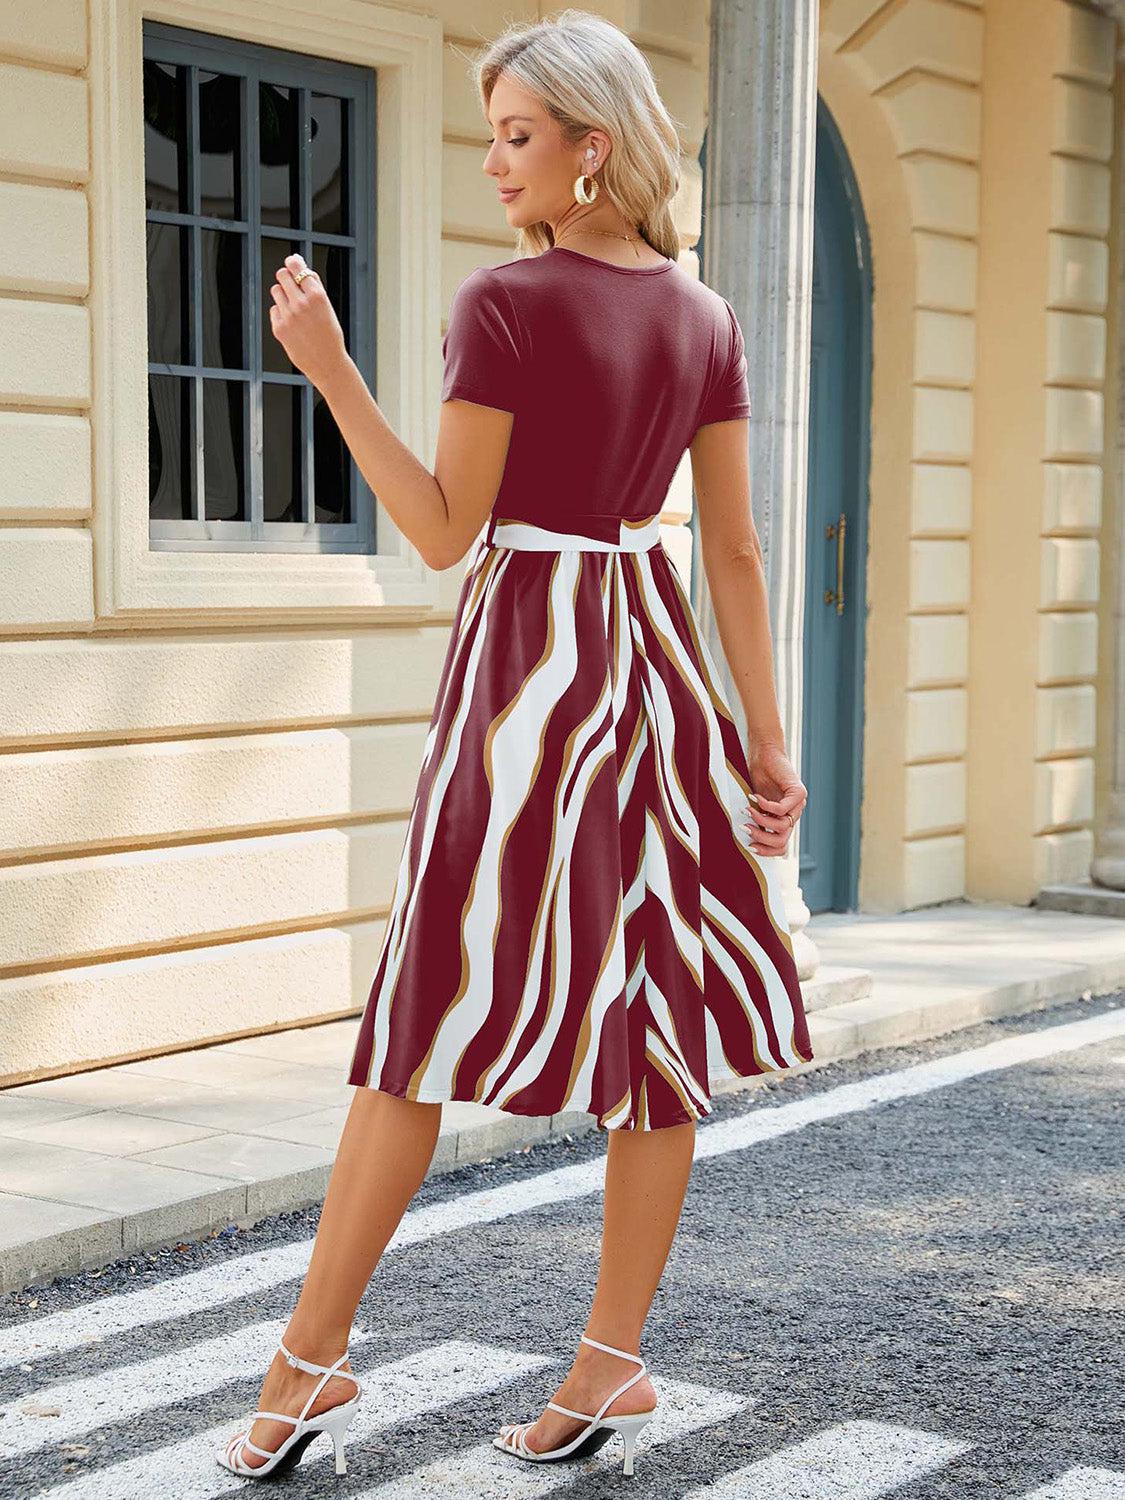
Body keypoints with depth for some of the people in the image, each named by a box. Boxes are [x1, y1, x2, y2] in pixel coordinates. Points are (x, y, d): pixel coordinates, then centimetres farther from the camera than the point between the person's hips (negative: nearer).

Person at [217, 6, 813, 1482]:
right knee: (659, 1013, 8)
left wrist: (332, 372, -10)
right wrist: (767, 741, 8)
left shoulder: (503, 305, -12)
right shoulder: (705, 319, 5)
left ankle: (314, 1360, 7)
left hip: (524, 653, -5)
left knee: (430, 1015, -1)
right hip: (654, 653, 6)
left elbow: (445, 533, -10)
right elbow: (736, 550, 6)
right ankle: (613, 1364, 14)